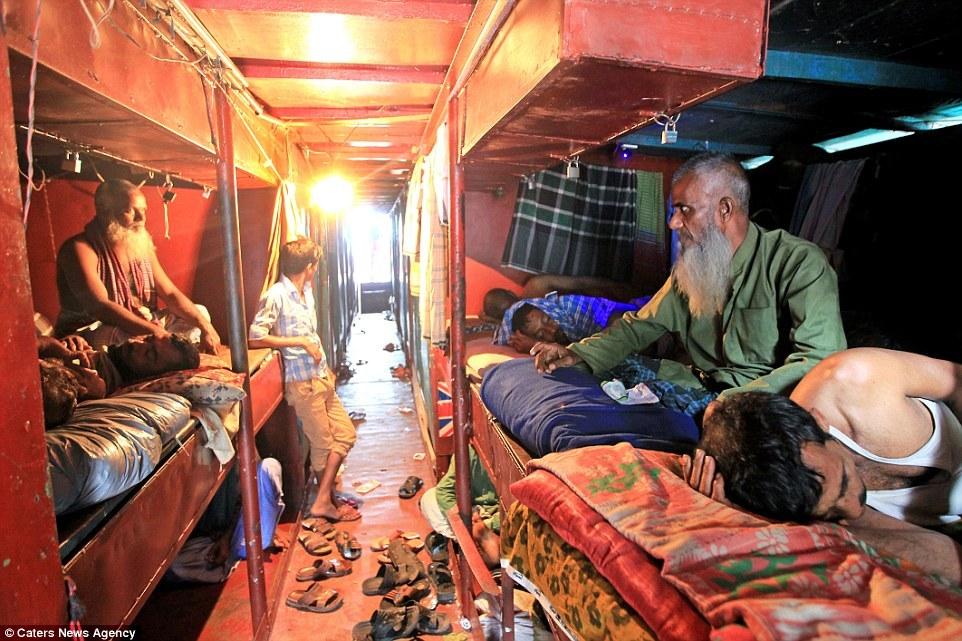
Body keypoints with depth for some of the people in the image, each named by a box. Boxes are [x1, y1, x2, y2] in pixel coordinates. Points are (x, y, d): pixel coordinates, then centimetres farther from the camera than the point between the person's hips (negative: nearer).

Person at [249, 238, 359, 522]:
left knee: (346, 434, 9)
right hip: (303, 382, -8)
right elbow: (255, 338, -22)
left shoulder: (306, 291, 10)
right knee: (323, 443, 4)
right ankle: (325, 501, 21)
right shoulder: (276, 296, -16)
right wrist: (301, 342, -20)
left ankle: (325, 499, 20)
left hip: (321, 378, 8)